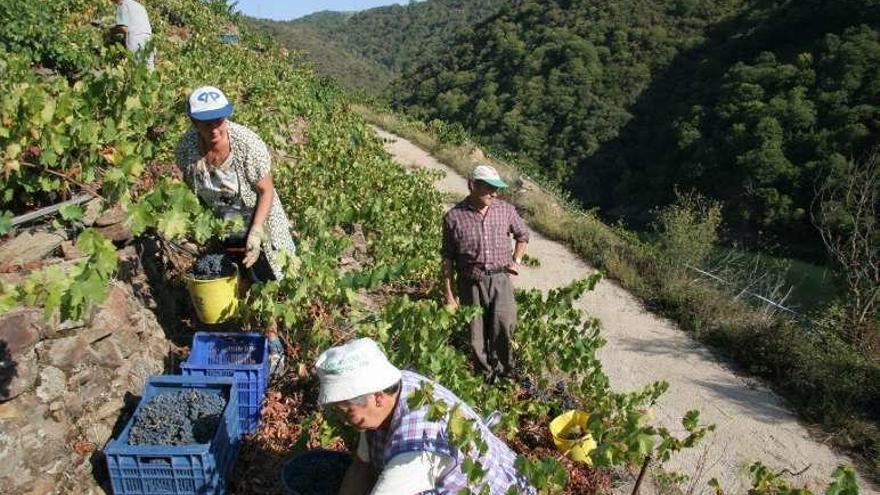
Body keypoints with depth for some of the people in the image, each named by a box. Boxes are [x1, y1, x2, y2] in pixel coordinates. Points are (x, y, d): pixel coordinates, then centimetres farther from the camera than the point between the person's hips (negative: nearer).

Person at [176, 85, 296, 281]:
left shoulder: (248, 144, -31)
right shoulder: (186, 147, -20)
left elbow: (266, 191, -20)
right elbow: (190, 185, 0)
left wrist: (255, 232, -27)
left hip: (256, 215, -3)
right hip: (215, 221, 3)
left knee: (270, 273, 7)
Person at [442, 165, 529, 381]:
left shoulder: (506, 210, 2)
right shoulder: (454, 217, -4)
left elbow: (523, 235, 22)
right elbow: (448, 258, 2)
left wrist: (516, 260, 10)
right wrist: (448, 295, 2)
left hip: (500, 279, 1)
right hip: (471, 283, 0)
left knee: (504, 325, -17)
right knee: (477, 337, 5)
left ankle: (503, 370, 6)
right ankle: (487, 375, 26)